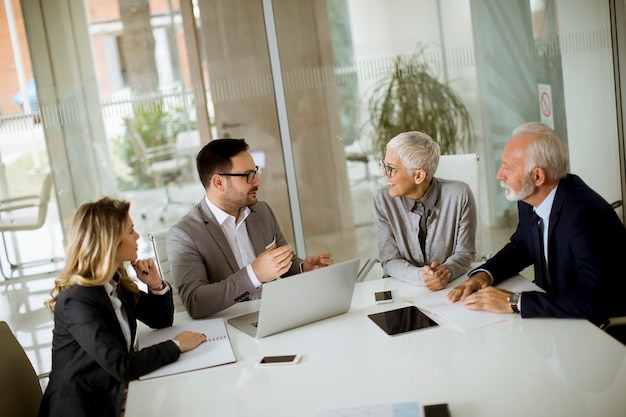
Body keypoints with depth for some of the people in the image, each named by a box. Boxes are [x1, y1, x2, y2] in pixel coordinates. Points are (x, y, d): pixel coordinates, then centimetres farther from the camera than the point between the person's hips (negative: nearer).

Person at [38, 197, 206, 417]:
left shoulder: (116, 283, 3)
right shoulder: (78, 300, -22)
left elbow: (161, 320, 13)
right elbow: (121, 366, -26)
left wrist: (156, 284, -5)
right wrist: (175, 346, -16)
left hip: (114, 396, 8)